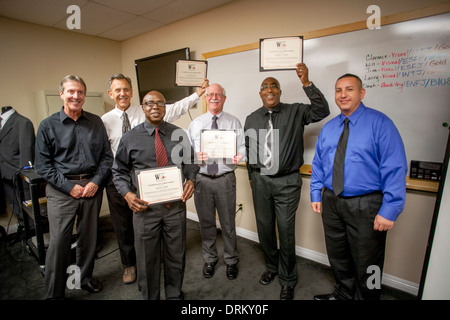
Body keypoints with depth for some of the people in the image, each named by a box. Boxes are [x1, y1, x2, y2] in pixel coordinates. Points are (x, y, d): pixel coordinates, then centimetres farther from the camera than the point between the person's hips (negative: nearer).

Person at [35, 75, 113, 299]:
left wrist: (96, 182, -7)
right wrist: (69, 187, -11)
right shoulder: (48, 125, 1)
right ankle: (54, 293, 21)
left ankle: (86, 278, 35)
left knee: (89, 237, 13)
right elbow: (43, 165, -1)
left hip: (92, 187, 2)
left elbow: (106, 156, 5)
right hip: (61, 190, -2)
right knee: (59, 241, 0)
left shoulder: (96, 122, 6)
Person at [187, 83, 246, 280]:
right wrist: (195, 156, -13)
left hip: (225, 179, -2)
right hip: (202, 179, 2)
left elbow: (242, 146, -1)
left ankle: (231, 261, 32)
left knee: (228, 223, 9)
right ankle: (209, 259, 37)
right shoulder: (195, 123, 11)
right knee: (206, 222, 15)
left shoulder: (234, 122, 5)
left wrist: (239, 156, -24)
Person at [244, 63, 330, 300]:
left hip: (287, 182, -3)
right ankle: (272, 266, 43)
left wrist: (307, 83, -25)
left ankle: (287, 280, 29)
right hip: (260, 181, 3)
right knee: (264, 227, 16)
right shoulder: (251, 119, 5)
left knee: (286, 230, 5)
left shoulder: (296, 112, -1)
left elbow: (322, 110, -16)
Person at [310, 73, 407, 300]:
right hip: (331, 202, 6)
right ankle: (343, 294, 48)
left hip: (366, 205, -5)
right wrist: (316, 194, 7)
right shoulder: (328, 128, 8)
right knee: (337, 257, 23)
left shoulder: (379, 124, -10)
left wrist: (389, 210, -19)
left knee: (366, 264, 13)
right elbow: (318, 164, 12)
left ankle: (365, 296, 41)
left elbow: (395, 169, -15)